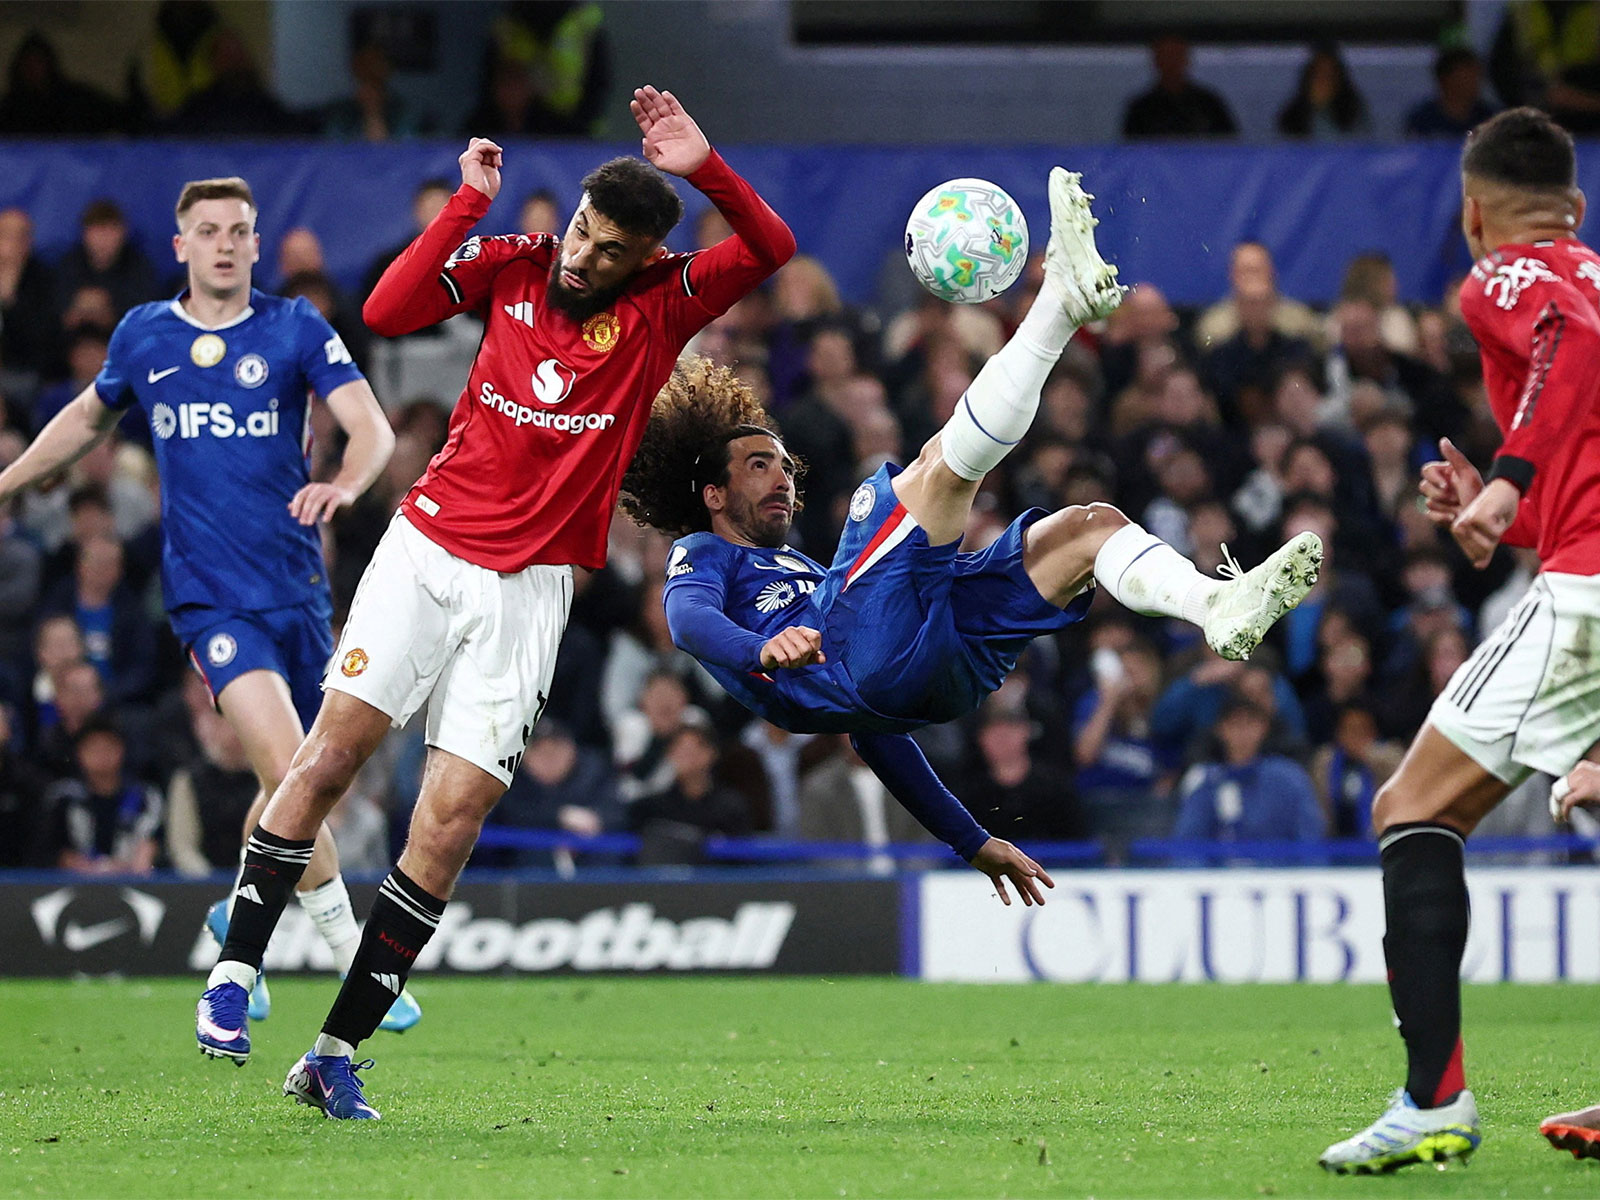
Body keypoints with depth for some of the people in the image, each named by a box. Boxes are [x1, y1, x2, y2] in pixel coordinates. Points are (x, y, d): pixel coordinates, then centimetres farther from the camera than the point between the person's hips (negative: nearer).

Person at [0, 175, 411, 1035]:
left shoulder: (294, 328, 1)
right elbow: (88, 420, 26)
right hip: (210, 598, -1)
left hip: (297, 589, 1)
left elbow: (372, 428, -9)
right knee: (289, 770, -19)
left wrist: (345, 482, -31)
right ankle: (357, 966, -15)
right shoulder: (143, 336, 7)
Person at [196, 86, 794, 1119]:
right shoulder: (513, 266, 3)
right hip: (430, 548, 1)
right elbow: (388, 311, -8)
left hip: (530, 588, -1)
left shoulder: (661, 308, 1)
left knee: (452, 821, -7)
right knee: (333, 755, -10)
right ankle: (235, 973, 5)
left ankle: (337, 1053, -1)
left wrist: (707, 171, -23)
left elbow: (771, 250, -10)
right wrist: (471, 201, -11)